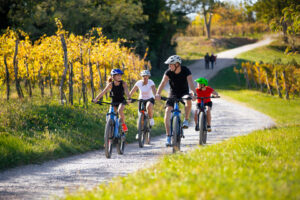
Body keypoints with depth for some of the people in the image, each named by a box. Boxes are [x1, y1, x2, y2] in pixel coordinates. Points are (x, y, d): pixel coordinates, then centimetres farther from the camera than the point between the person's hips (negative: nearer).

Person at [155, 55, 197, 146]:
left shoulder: (186, 71, -20)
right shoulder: (168, 72, -15)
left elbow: (191, 83, -32)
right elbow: (163, 83, -28)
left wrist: (194, 94, -49)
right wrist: (158, 93, -45)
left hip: (184, 92, -1)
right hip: (173, 93, 1)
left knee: (188, 101, -36)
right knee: (167, 111, -19)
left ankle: (186, 120, -12)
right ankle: (168, 136, -18)